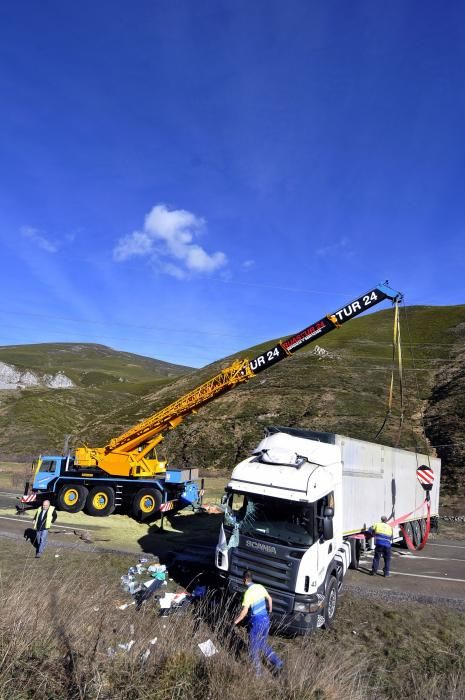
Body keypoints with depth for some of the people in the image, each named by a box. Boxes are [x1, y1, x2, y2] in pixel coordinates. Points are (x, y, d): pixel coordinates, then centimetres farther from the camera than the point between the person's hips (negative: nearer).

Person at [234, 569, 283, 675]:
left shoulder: (248, 593, -20)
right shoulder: (260, 587, 1)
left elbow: (245, 611, -22)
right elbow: (269, 599, 14)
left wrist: (236, 621, -8)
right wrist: (270, 611, 32)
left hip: (256, 622, -7)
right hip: (266, 619, 7)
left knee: (253, 647, 13)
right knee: (264, 644, 25)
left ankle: (257, 671, 25)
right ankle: (277, 662, 23)